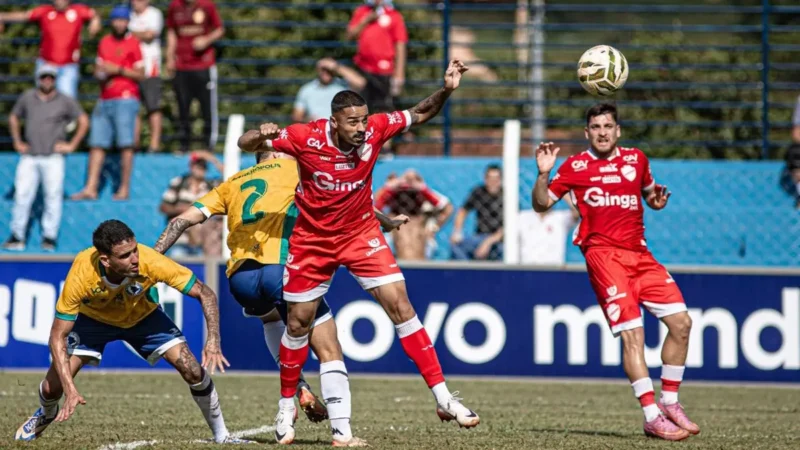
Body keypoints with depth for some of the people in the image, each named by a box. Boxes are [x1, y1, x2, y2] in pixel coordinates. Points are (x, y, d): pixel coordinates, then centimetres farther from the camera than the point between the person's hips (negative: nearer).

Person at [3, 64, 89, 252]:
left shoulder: (65, 102, 3)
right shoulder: (27, 98, 10)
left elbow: (84, 122, 7)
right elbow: (13, 118, 24)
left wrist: (72, 145, 3)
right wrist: (17, 142, 16)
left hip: (53, 157, -2)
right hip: (29, 157, 2)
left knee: (53, 196, -6)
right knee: (22, 195, -5)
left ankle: (49, 237, -1)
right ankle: (17, 238, -2)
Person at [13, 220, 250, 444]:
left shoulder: (151, 262, -38)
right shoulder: (81, 274, -39)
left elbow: (205, 294, -27)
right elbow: (58, 337, -31)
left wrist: (213, 340, -42)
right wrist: (70, 390, -40)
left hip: (144, 315, 1)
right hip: (93, 317, 0)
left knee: (193, 371, -16)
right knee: (52, 386, -9)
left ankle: (221, 436, 8)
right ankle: (47, 414, 30)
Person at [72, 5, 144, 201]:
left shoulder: (133, 43, 1)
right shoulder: (104, 43, 17)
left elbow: (140, 75, -1)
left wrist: (119, 70, -12)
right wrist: (100, 73, 0)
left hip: (125, 99, -5)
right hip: (104, 100, 5)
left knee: (125, 144, -8)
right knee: (97, 144, 0)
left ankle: (124, 188, -7)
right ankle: (90, 188, -3)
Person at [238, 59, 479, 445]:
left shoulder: (374, 129, -17)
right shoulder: (305, 137, -22)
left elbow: (420, 114, -2)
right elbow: (245, 144, -14)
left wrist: (446, 90, -20)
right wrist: (261, 135, -37)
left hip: (360, 233, 1)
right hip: (312, 238, -1)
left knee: (400, 305, -11)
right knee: (299, 323, 8)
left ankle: (443, 398, -10)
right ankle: (286, 405, 29)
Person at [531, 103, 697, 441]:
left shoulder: (636, 160, 14)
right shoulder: (575, 166, 4)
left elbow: (650, 194, 29)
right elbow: (541, 204, 5)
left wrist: (657, 200, 5)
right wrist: (544, 173, -13)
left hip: (639, 253, 5)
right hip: (603, 253, -5)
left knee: (681, 322, -3)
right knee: (632, 333, -16)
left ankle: (669, 403, 13)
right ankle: (652, 417, -15)